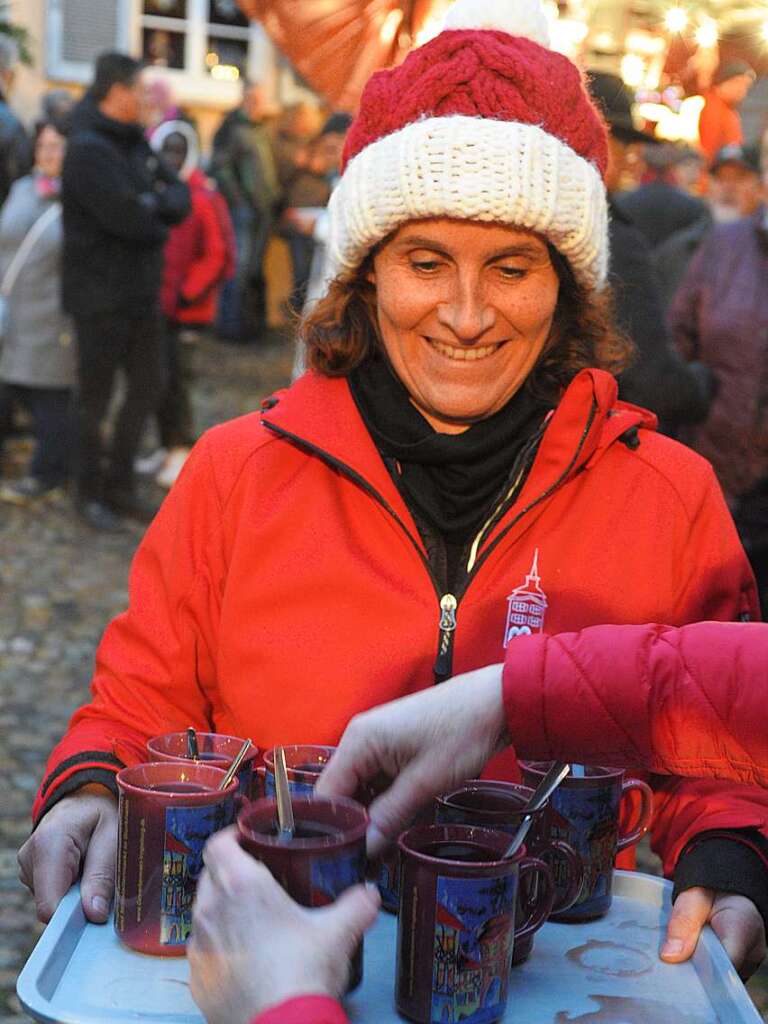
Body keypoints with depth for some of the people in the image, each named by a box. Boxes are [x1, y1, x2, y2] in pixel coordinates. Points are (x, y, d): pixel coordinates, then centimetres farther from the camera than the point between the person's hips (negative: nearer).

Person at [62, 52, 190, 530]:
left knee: (148, 387, 15)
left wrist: (154, 203, -16)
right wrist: (160, 221, -6)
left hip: (143, 290, 8)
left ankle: (120, 483, 28)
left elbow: (181, 198, 4)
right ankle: (91, 492, 21)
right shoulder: (88, 149, -17)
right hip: (102, 297, -8)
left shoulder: (137, 142, 10)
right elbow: (129, 218, -25)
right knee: (96, 397, 6)